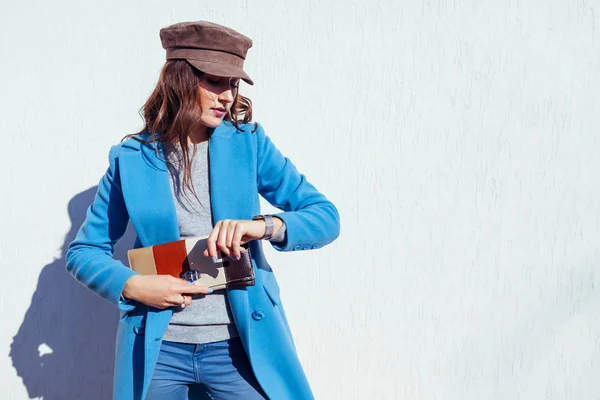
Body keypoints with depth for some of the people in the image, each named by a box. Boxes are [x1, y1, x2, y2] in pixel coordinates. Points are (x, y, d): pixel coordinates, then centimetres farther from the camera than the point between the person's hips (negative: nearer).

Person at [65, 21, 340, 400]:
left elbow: (326, 217, -4)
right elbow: (84, 251, 7)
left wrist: (264, 226, -23)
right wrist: (132, 285, -12)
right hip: (157, 347, 0)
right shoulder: (132, 158, -1)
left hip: (242, 344, 0)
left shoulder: (248, 143, -1)